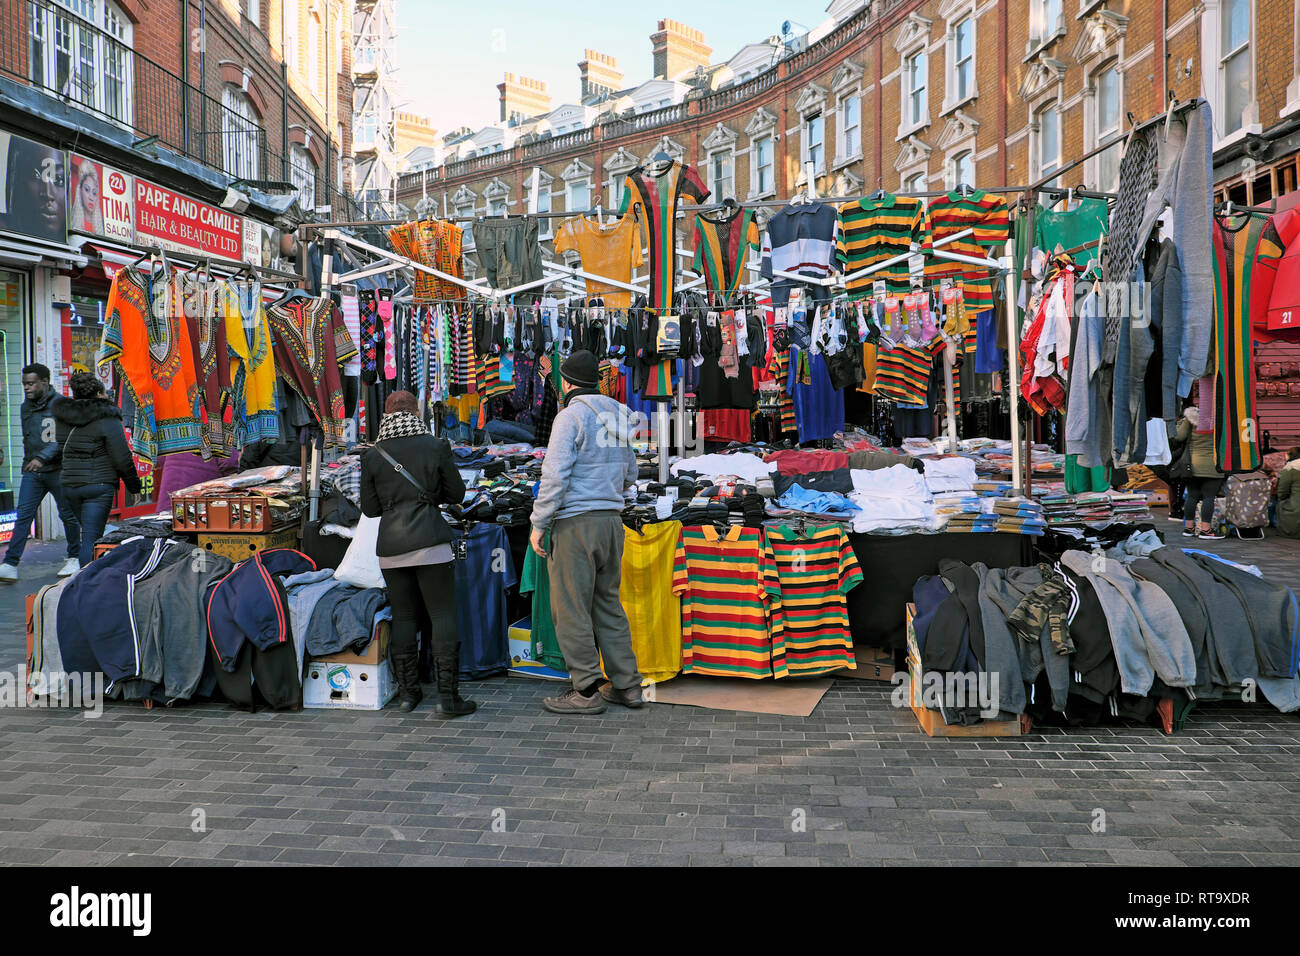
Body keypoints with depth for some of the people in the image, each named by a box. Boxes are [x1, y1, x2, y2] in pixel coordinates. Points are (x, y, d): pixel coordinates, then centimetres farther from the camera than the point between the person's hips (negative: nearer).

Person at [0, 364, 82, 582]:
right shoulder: (26, 407, 12)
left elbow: (63, 439, -19)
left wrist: (42, 457, -29)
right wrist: (29, 462, 20)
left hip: (57, 470, -5)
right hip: (32, 472, 5)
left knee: (68, 515, 5)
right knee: (23, 515, -4)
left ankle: (74, 558, 22)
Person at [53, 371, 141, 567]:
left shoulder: (65, 416, 8)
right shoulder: (108, 419, -8)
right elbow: (122, 458, -10)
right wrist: (134, 487, -1)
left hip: (70, 485, 6)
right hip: (99, 485, -6)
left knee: (90, 534, 20)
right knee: (92, 538, -8)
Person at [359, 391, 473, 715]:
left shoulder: (372, 456, 3)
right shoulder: (436, 447, -2)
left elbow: (369, 508, 7)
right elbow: (456, 494, 4)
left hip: (390, 545, 3)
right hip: (430, 542, -3)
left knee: (403, 616, 12)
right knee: (443, 615, 1)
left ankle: (407, 693, 17)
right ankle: (448, 696, -2)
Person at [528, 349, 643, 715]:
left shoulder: (571, 415, -10)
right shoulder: (617, 415, 13)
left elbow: (555, 475, -17)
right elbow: (629, 474, 21)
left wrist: (539, 523, -10)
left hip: (575, 521, -8)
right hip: (611, 519, 8)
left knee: (571, 608, 0)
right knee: (607, 603, 15)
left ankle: (587, 691, 4)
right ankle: (626, 684, 18)